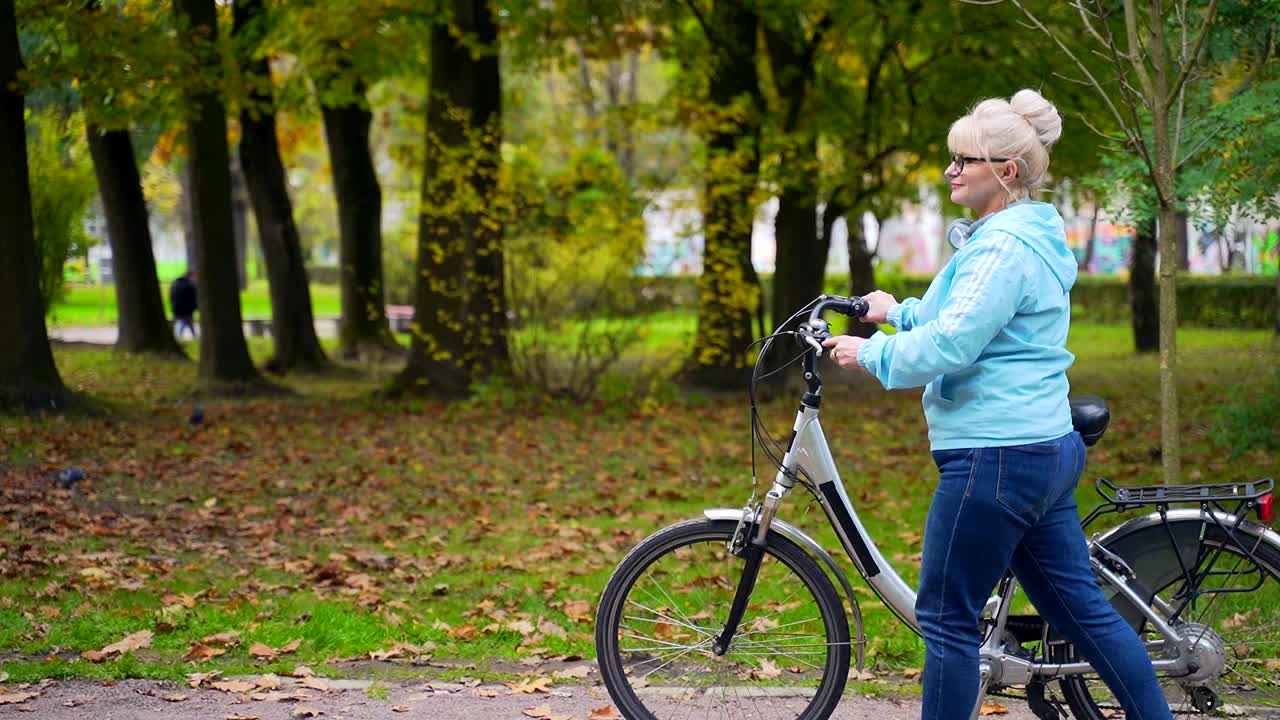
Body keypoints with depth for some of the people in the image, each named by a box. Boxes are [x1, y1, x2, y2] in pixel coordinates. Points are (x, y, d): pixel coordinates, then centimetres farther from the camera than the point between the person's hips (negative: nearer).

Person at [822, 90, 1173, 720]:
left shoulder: (1006, 244, -16)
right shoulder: (1032, 236, 17)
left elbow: (952, 345, -23)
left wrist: (870, 353, -11)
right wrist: (898, 311, 21)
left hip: (996, 455, -11)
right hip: (1047, 449, 11)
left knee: (947, 618, -1)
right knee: (1081, 606, 13)